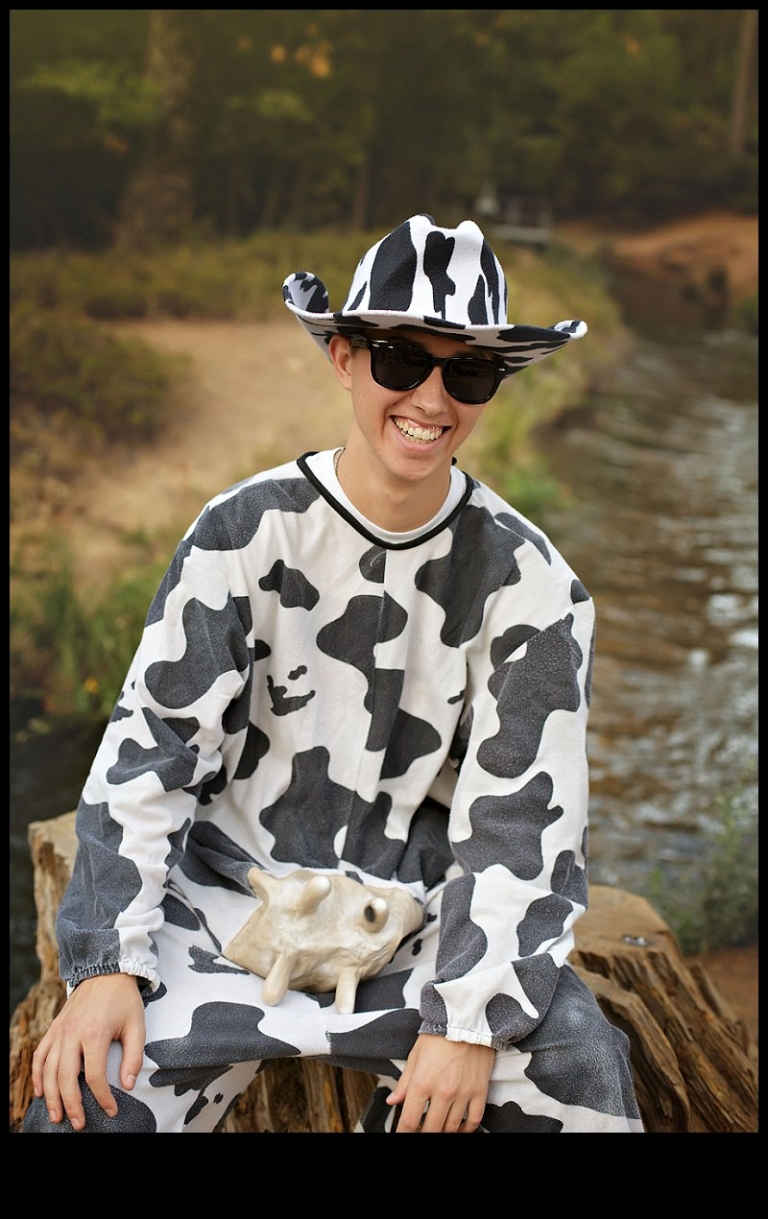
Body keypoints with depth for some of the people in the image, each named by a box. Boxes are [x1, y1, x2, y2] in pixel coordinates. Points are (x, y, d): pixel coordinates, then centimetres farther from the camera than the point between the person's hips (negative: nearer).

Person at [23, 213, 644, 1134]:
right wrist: (108, 963, -15)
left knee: (582, 1082, -22)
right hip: (229, 907, 0)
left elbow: (522, 818, -5)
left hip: (425, 922, 1)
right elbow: (147, 749, -5)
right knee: (91, 1097, -21)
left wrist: (470, 1018, -17)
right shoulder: (245, 531, -4)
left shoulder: (527, 581, -3)